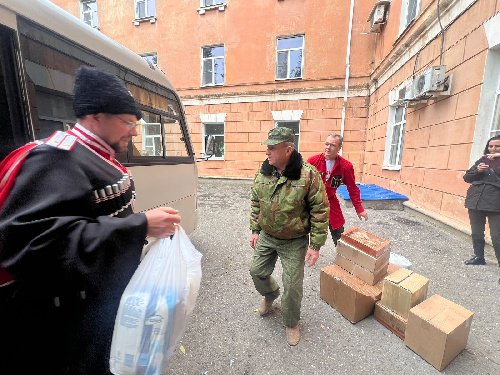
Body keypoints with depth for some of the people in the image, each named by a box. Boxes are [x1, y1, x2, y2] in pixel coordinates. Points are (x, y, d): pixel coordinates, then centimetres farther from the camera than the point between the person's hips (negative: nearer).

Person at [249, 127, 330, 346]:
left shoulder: (308, 175, -21)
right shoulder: (262, 173, -6)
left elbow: (320, 211, -15)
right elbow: (255, 203, 7)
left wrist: (315, 245, -14)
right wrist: (255, 230, 6)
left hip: (295, 242, -4)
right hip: (266, 237, 5)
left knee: (293, 285, 7)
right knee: (257, 271, 16)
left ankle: (291, 323, 39)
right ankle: (270, 294, 52)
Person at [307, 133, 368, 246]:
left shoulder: (346, 166, -7)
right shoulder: (313, 161, -12)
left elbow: (352, 188, 2)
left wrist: (359, 209, 4)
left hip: (331, 202, 2)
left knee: (339, 234, 12)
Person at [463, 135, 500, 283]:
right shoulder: (482, 161, 12)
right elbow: (467, 178, 10)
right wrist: (477, 171, -9)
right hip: (476, 201, 3)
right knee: (476, 233, 13)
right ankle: (479, 257, 29)